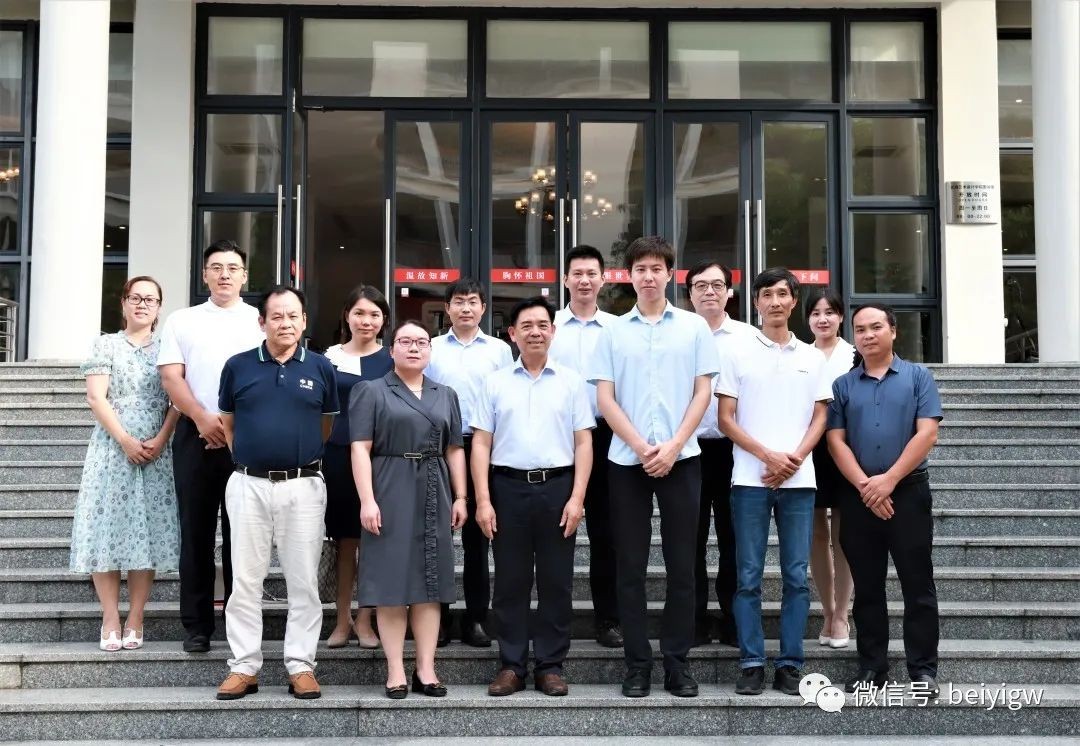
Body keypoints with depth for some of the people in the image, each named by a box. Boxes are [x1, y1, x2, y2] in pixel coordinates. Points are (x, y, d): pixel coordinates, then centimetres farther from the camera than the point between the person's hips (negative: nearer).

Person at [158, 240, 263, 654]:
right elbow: (171, 377, 2)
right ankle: (196, 624, 8)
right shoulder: (181, 320, 12)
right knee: (196, 529, 3)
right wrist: (203, 418, -13)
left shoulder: (261, 321, 10)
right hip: (195, 435, 1)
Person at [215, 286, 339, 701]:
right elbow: (227, 422, 15)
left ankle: (301, 666, 12)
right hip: (248, 485, 1)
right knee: (245, 580, 5)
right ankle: (244, 667, 14)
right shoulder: (238, 366, 4)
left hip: (304, 486, 0)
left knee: (303, 581, 4)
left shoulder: (320, 368, 3)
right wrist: (246, 456, 9)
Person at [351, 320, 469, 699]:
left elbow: (454, 450, 15)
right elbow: (361, 448, -5)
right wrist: (367, 499, -15)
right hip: (390, 494, -4)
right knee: (391, 582, -2)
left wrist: (460, 497, 6)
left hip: (434, 496, 4)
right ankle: (395, 671, 4)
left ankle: (426, 669, 9)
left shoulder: (446, 395, 17)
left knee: (430, 582, 4)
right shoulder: (371, 391, 3)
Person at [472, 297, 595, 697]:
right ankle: (511, 666, 14)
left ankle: (550, 666, 14)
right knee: (510, 582, 5)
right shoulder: (496, 382, 7)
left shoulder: (571, 381, 7)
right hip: (508, 487, 0)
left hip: (558, 487, 0)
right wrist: (483, 500, -3)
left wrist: (577, 498, -5)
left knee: (556, 582, 4)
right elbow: (481, 443, 5)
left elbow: (583, 443, 4)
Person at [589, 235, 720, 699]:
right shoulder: (613, 331, 6)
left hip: (681, 458, 0)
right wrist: (642, 447, -9)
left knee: (681, 564, 3)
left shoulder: (694, 327, 6)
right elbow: (605, 399, 2)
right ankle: (637, 663, 12)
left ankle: (677, 661, 13)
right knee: (630, 566, 4)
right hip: (627, 460, 1)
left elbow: (702, 392, 2)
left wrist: (673, 446, -9)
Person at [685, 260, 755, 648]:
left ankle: (734, 621, 17)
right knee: (691, 539, 6)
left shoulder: (748, 336, 5)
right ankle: (695, 621, 16)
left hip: (734, 448, 0)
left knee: (733, 538, 7)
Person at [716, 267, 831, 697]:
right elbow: (726, 420, 0)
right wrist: (769, 456, -11)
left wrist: (795, 458, -8)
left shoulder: (812, 358, 11)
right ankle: (752, 663, 7)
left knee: (796, 576, 3)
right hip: (749, 480, -2)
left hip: (799, 481, 2)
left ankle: (790, 664, 10)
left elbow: (819, 418, 10)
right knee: (749, 577, 0)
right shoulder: (738, 355, 4)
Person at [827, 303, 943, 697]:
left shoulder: (918, 377, 3)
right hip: (857, 496, 2)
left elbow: (927, 433, -6)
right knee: (867, 587, 8)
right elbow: (835, 440, 2)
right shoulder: (842, 385, 9)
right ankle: (871, 666, 15)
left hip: (908, 491, -2)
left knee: (917, 584, 0)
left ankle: (923, 669, 7)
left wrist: (888, 480, -13)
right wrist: (864, 485, -12)